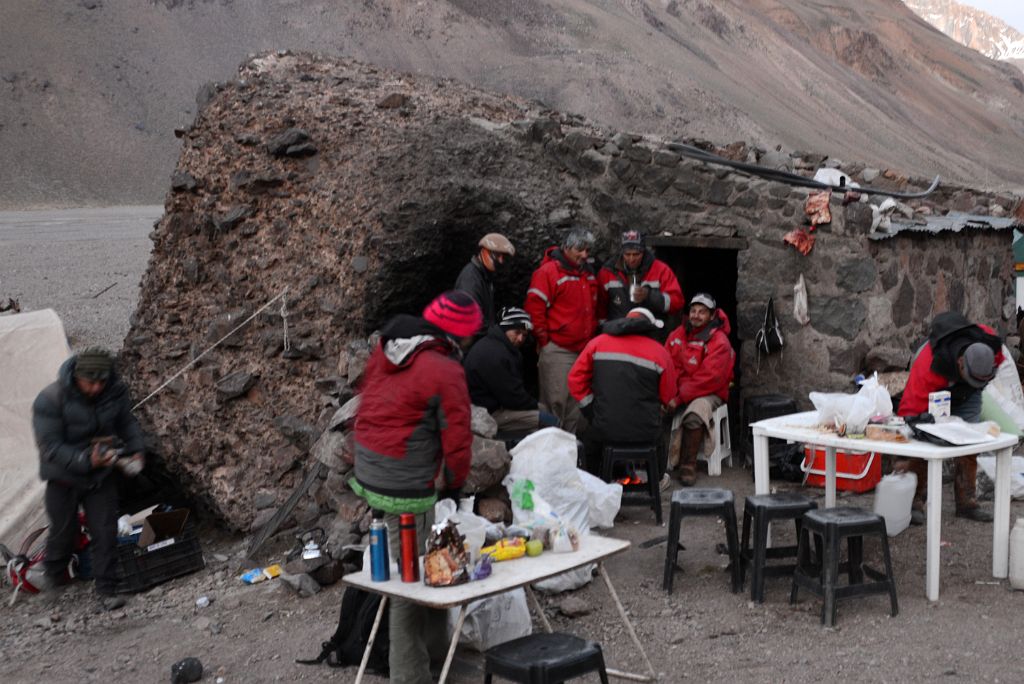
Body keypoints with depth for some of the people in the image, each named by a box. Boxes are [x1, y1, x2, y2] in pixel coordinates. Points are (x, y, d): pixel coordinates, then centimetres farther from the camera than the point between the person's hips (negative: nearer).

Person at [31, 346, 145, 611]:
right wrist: (86, 460, -37)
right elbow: (50, 447, -26)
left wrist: (135, 450, -8)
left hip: (101, 478, 2)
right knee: (63, 530, 14)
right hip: (64, 478, -2)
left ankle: (106, 590, 12)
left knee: (105, 532, 0)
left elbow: (128, 423, 6)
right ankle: (53, 575, 44)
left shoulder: (115, 391, -14)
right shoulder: (50, 400, -27)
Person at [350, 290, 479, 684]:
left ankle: (433, 641, 34)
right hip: (406, 489, -9)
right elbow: (456, 439, -14)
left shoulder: (386, 346, 6)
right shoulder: (445, 373, -18)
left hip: (368, 474, 9)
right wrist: (455, 485, 3)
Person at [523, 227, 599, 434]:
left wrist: (591, 337, 19)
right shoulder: (548, 272, -9)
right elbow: (534, 308, -12)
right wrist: (545, 341, -9)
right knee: (555, 402, -6)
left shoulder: (587, 274, 16)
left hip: (583, 350, 7)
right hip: (557, 351, -7)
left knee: (577, 403, 11)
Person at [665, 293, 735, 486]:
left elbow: (709, 378, -15)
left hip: (708, 393, -4)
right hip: (678, 392, 5)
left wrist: (680, 397, -19)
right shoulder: (677, 335, 8)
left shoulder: (719, 342, -8)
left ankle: (688, 465, -19)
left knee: (695, 413, -35)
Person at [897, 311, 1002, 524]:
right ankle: (914, 502, -4)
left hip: (967, 396, 4)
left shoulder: (991, 343, -32)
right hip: (931, 394, -4)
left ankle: (966, 502, 7)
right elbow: (911, 407, -45)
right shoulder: (929, 365, -46)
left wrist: (979, 383, 7)